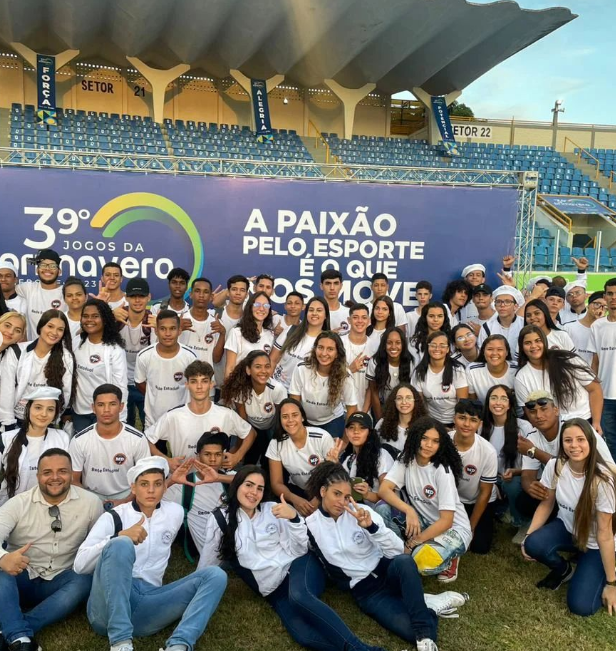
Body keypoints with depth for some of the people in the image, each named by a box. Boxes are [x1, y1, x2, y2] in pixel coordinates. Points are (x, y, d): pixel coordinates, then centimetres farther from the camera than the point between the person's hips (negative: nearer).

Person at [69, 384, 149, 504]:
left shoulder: (137, 440, -11)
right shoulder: (79, 440, -8)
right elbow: (73, 480, 1)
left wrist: (125, 502, -14)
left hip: (125, 495, -1)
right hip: (91, 496, 1)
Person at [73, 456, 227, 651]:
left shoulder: (175, 512, 16)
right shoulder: (113, 517, 5)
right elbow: (80, 565, -7)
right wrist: (119, 536, -17)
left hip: (146, 607, 4)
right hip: (107, 608, -3)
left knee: (215, 575, -13)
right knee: (121, 544, -31)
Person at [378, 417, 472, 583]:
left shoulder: (442, 471, -21)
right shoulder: (406, 460, -8)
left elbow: (446, 521, -22)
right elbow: (383, 490, -19)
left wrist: (414, 542, -22)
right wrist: (409, 510, -35)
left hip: (453, 529, -4)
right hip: (423, 522, 5)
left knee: (423, 561, -34)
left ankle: (449, 558, 1)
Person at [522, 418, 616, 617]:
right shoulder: (554, 466, -16)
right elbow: (546, 504, -1)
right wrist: (528, 537, -14)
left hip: (594, 544, -4)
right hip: (566, 528, 4)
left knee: (581, 606, -18)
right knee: (533, 545, -29)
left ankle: (596, 574, 14)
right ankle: (563, 570, 5)